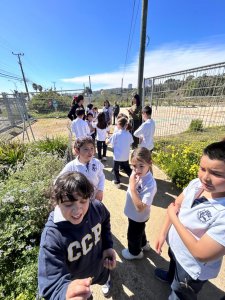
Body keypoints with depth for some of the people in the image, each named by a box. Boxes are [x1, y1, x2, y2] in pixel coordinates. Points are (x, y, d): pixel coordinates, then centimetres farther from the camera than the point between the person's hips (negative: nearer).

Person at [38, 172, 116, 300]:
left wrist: (108, 246, -13)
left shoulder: (97, 207, -30)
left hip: (99, 266, 3)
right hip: (74, 280, -3)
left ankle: (106, 281, 72)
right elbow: (52, 283, -39)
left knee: (104, 278, 36)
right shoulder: (51, 236, -39)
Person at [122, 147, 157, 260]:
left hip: (138, 216, -7)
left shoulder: (150, 184, -38)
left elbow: (140, 207, -38)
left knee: (133, 234, 23)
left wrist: (132, 187, -40)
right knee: (139, 230, 35)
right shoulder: (136, 174, -16)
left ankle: (135, 252, 56)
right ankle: (143, 244, 65)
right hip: (134, 213, 7)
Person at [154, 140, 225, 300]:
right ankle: (171, 277, 72)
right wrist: (163, 233, -4)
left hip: (193, 268, -5)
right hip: (175, 244, 6)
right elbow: (175, 205, -6)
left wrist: (173, 216, -24)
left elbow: (201, 254, -31)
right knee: (173, 263, 39)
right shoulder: (196, 184, -21)